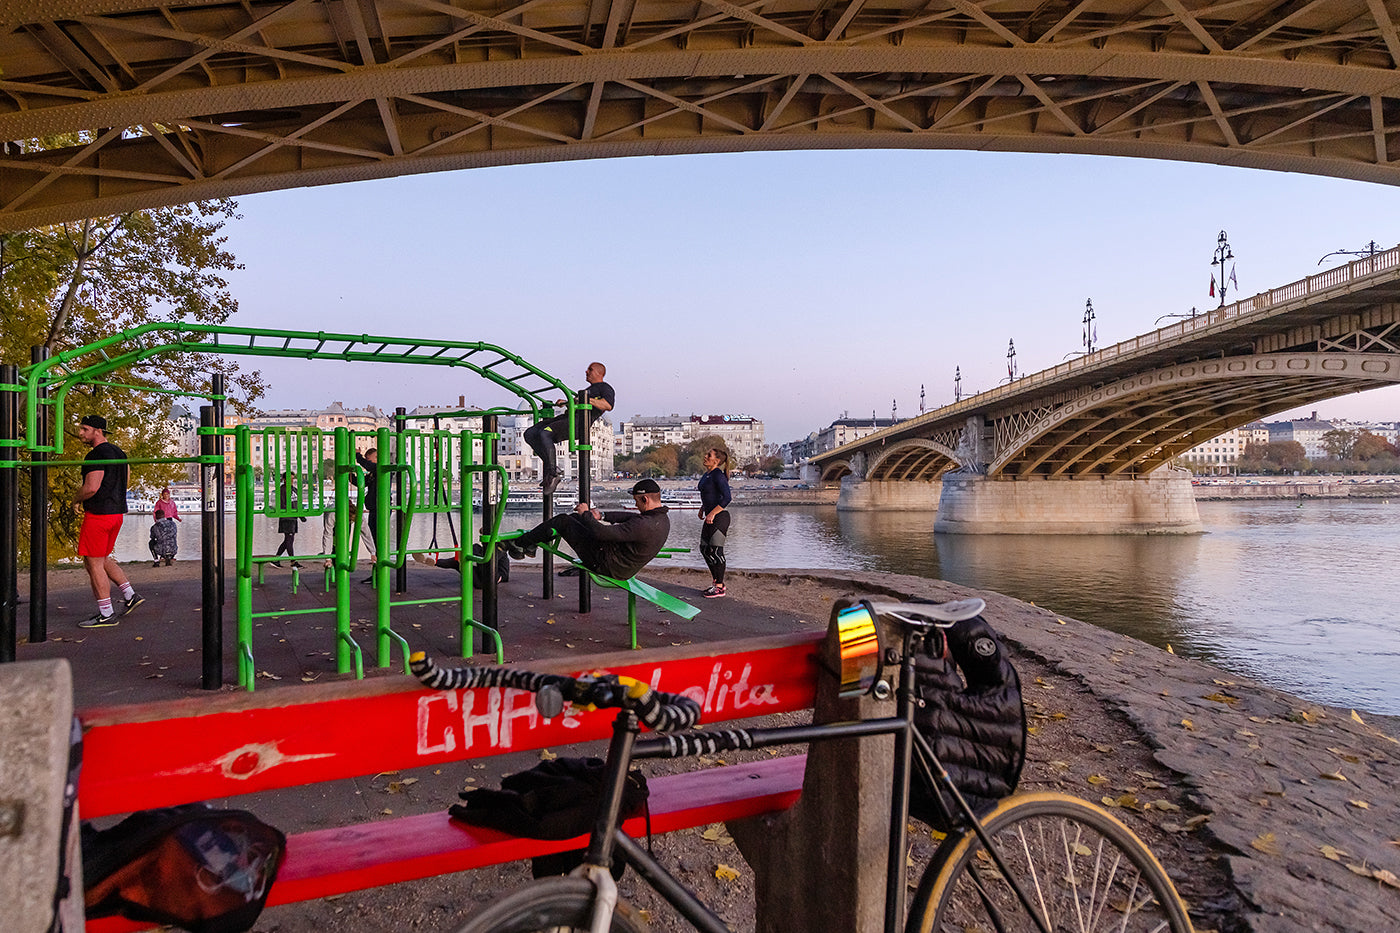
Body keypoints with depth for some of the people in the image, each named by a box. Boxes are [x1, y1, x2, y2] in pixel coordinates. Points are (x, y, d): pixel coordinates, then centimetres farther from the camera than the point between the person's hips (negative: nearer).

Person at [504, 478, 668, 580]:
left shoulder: (643, 525, -32)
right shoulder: (662, 519, -2)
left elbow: (603, 533, -30)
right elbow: (629, 517, 14)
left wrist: (586, 514, -14)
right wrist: (602, 515, 10)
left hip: (605, 564, -10)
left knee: (562, 521, 0)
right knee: (574, 517, 19)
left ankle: (520, 543, 17)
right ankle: (531, 542, 29)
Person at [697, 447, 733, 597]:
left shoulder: (718, 475, -17)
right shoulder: (707, 474, 11)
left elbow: (726, 498, -24)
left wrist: (712, 514, -26)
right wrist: (702, 508, 19)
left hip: (719, 516, -10)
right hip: (710, 516, 10)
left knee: (715, 551, -4)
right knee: (704, 549, 15)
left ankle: (719, 588, 7)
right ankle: (717, 582, 26)